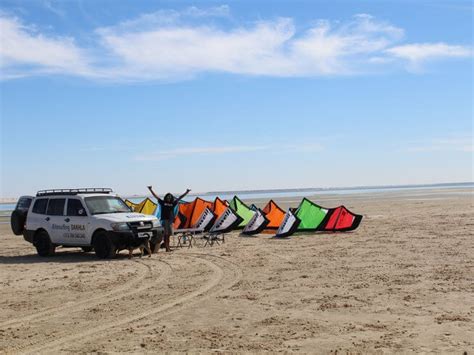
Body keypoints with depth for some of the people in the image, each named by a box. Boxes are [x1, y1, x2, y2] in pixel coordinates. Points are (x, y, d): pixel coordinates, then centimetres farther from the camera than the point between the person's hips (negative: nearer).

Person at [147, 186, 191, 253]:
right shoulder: (162, 202, 5)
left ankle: (168, 247, 14)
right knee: (165, 235, -5)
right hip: (164, 220, -4)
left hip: (170, 220, 4)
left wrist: (186, 192, 16)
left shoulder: (173, 203, 12)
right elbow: (156, 196, 5)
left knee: (169, 235, 9)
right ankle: (167, 248, -7)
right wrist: (151, 190, 1)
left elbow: (179, 198, 15)